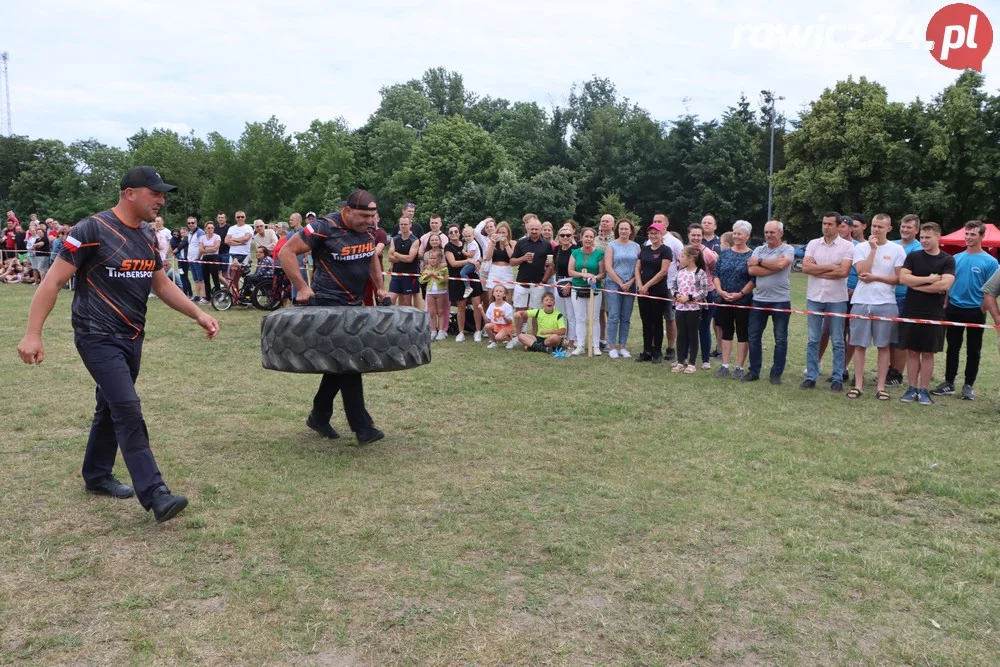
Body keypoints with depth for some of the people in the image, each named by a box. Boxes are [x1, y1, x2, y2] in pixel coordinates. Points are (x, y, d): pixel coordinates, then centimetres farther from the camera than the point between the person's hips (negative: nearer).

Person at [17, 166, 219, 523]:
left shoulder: (148, 236, 8)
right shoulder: (92, 230, -14)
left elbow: (162, 284, 17)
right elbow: (53, 282, -13)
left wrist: (198, 314, 6)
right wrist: (32, 334, -18)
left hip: (131, 338, 8)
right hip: (98, 337, -8)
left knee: (111, 407, 17)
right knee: (128, 410, -15)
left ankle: (97, 476, 35)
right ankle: (155, 495, -17)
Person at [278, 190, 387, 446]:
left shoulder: (367, 231, 4)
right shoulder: (324, 227, -17)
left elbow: (372, 258, 23)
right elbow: (286, 252, -15)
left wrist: (379, 287, 14)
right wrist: (302, 287, -18)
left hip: (354, 304, 8)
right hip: (329, 304, -8)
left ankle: (319, 416, 28)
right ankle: (362, 427, -4)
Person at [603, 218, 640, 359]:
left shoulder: (636, 247, 8)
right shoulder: (611, 246, 2)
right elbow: (608, 267, -5)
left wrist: (630, 282, -8)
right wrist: (621, 283, -8)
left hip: (630, 285, 3)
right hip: (614, 284, -3)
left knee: (626, 318, 5)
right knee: (614, 316, -4)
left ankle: (622, 347, 12)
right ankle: (612, 347, 1)